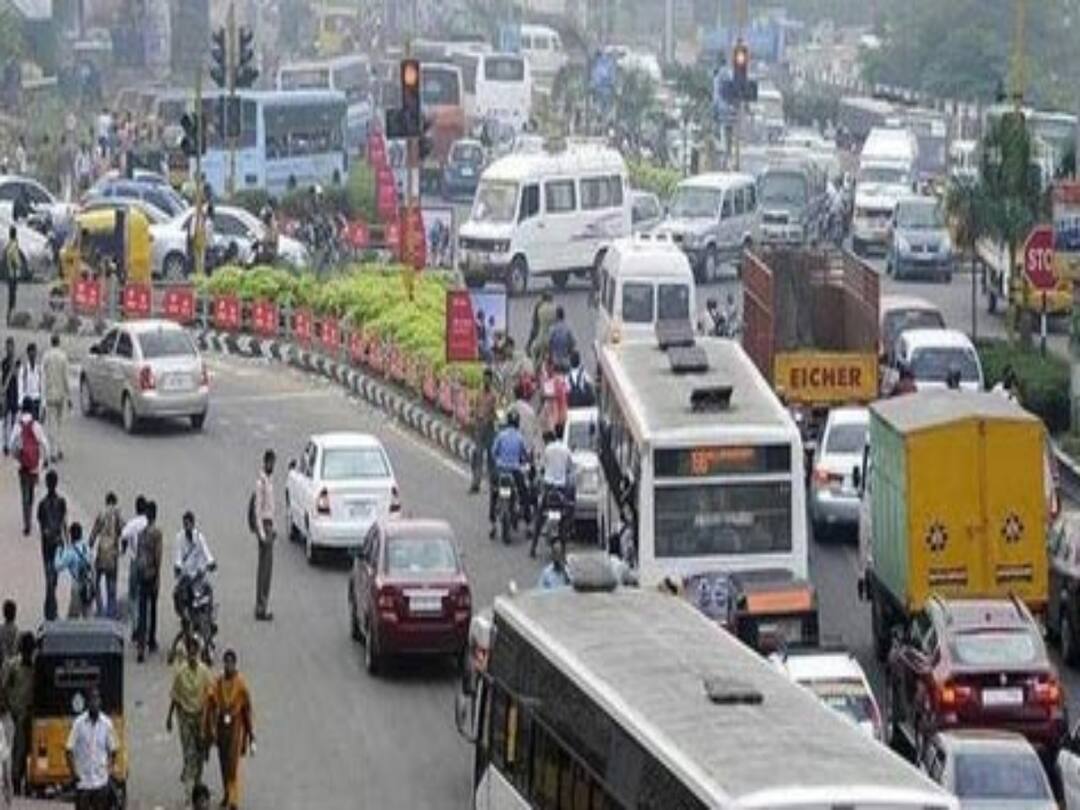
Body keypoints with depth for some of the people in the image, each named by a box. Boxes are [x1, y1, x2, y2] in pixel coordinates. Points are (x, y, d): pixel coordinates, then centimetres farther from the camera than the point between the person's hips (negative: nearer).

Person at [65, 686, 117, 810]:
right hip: (83, 782, -2)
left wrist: (109, 770, 2)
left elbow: (113, 751, 10)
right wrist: (74, 773, -7)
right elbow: (69, 750, -4)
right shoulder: (78, 723, -7)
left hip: (101, 781, 2)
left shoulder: (107, 723, 0)